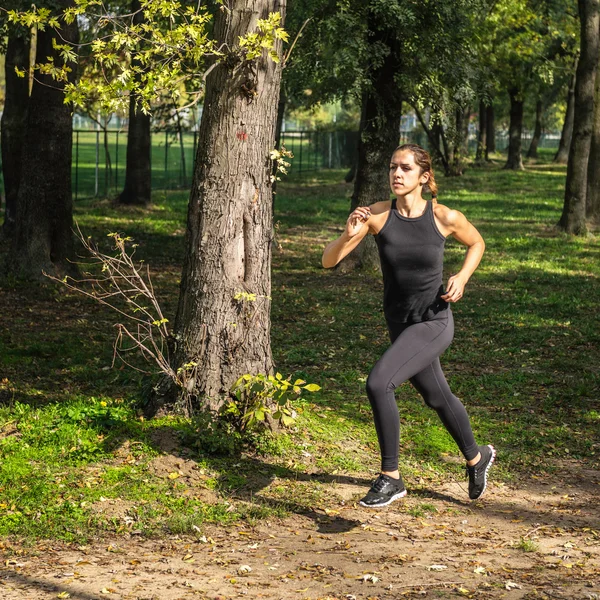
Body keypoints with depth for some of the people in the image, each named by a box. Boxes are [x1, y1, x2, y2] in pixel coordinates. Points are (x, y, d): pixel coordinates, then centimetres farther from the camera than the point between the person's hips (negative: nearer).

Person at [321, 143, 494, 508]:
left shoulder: (445, 217, -13)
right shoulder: (377, 215, -11)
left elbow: (477, 242, 9)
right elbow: (329, 261, -12)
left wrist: (462, 277, -7)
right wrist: (349, 235, -30)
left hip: (434, 323, -4)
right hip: (400, 324, 5)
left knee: (378, 383, -24)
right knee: (437, 397, 23)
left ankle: (391, 478, -10)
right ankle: (477, 458, 51)